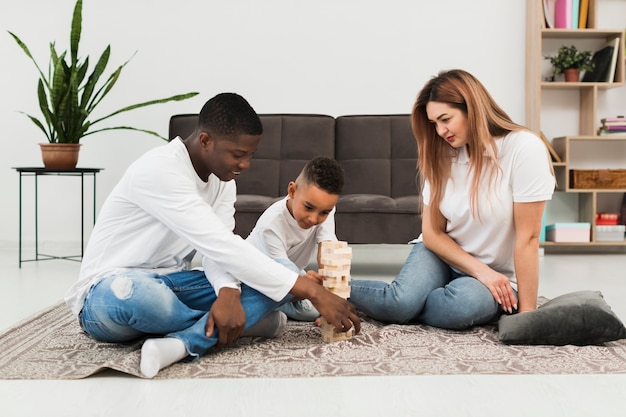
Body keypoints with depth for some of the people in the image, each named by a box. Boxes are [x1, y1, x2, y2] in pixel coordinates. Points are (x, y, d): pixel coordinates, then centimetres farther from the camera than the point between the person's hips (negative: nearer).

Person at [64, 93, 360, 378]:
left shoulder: (222, 178, 2)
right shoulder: (159, 170, -26)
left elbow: (219, 251, -8)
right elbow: (220, 245, -33)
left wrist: (228, 292, -32)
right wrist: (312, 291, -32)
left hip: (170, 284, 7)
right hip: (110, 292, -7)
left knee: (273, 282, -11)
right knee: (139, 295, -44)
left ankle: (180, 344, -27)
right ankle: (212, 331, -12)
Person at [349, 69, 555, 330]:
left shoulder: (524, 148, -19)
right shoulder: (443, 155, -3)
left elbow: (527, 237, -19)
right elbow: (432, 233, -2)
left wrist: (527, 312, -17)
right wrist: (481, 271, -16)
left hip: (498, 278, -2)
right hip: (442, 254, 3)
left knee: (459, 305, -35)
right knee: (400, 300, -28)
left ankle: (398, 306, -8)